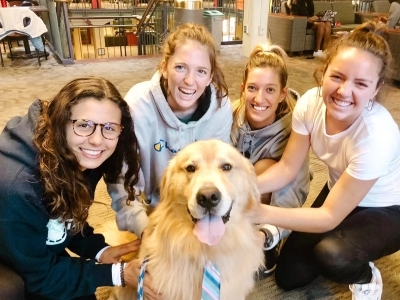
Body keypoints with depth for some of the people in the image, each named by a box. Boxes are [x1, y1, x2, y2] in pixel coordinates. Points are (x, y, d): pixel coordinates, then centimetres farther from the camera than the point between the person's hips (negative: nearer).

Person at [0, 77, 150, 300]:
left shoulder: (80, 160, -15)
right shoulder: (18, 188, -36)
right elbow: (37, 275, -24)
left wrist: (98, 250, -16)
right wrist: (118, 273, -26)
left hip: (41, 254, 6)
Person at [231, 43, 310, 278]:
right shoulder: (232, 116, -22)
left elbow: (291, 193, -35)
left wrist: (267, 234, -54)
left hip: (275, 193, -2)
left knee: (265, 167, -32)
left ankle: (268, 250, -13)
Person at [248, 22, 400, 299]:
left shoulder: (377, 136, -37)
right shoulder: (311, 102, -22)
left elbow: (329, 217, -31)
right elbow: (287, 168, -14)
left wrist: (261, 212, -42)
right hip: (339, 193, 5)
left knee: (331, 255, -34)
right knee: (289, 277, 3)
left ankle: (366, 277, 2)